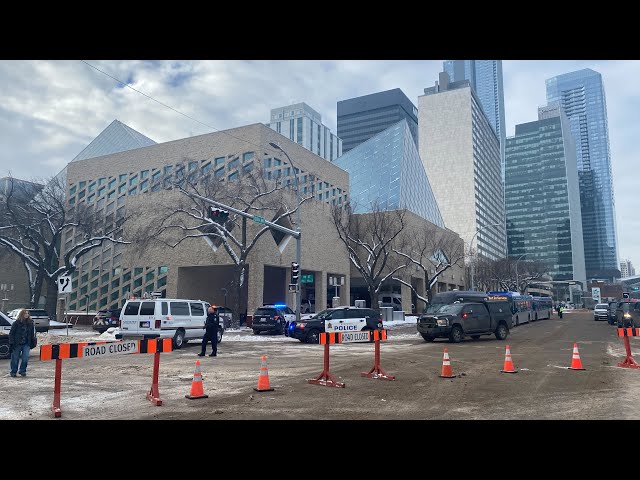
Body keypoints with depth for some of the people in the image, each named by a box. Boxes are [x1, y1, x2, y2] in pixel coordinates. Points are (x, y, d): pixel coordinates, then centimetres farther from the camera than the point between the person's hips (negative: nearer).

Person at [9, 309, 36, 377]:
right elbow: (11, 333, -2)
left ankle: (22, 370, 7)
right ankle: (13, 372, 22)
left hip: (26, 344, 2)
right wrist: (11, 343, -9)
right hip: (17, 344, -2)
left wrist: (33, 342, 7)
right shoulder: (16, 323, -3)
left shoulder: (30, 323, 7)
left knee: (25, 357, -8)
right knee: (15, 358, 7)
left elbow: (33, 334, 12)